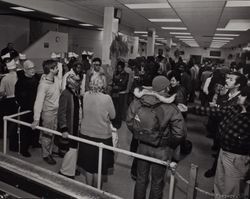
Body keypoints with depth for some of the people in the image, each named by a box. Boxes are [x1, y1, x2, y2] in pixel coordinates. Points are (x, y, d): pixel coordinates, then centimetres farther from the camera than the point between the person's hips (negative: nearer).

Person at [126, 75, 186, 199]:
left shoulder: (138, 102, -14)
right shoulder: (171, 108, -22)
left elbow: (129, 122, -4)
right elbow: (179, 134, -20)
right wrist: (169, 145, -2)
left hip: (143, 146, 3)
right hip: (161, 150, -3)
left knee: (141, 178, 24)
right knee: (157, 182, 20)